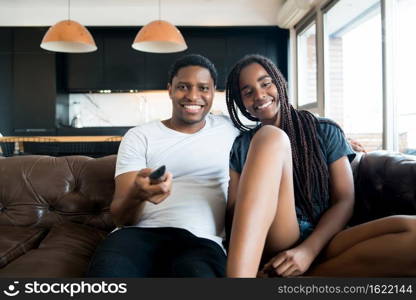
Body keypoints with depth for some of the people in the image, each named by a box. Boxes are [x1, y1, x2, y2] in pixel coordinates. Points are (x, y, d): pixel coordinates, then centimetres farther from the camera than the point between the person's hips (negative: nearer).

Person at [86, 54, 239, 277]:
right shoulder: (138, 137, 9)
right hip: (140, 233, 0)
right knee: (106, 269, -34)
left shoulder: (229, 130, 14)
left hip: (201, 241, 0)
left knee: (197, 272, -36)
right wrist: (136, 194, -23)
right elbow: (120, 217, 1)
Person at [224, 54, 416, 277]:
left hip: (319, 242, 1)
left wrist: (308, 250, -13)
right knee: (270, 137, -24)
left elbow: (344, 200, 3)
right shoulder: (242, 146, 14)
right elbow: (233, 209, 5)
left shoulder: (325, 132, 12)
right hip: (266, 244, 0)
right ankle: (241, 275, -39)